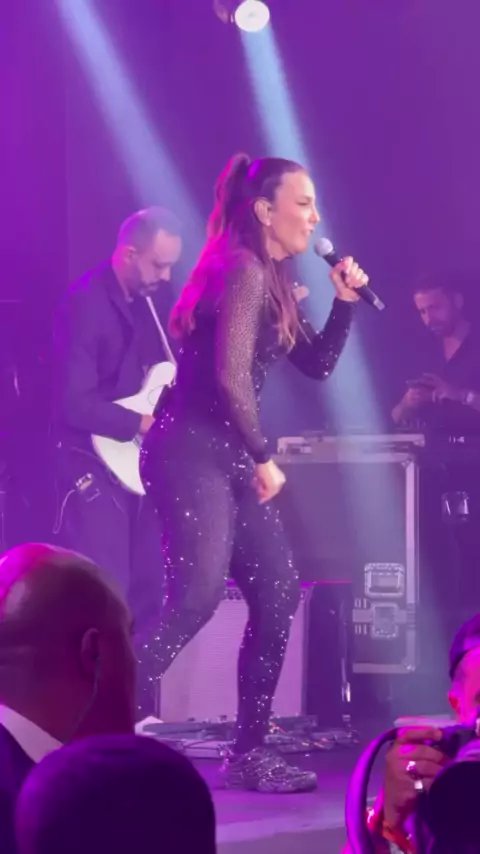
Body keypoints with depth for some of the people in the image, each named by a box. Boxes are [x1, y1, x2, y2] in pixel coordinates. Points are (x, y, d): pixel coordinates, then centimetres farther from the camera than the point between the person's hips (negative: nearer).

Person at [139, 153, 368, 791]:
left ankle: (249, 753, 13)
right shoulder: (241, 269, -13)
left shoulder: (272, 281, 17)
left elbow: (317, 365, 22)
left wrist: (344, 300, 8)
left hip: (229, 457, 10)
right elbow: (230, 374, -21)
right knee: (197, 596, -21)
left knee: (278, 594, 7)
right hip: (192, 453, -10)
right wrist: (263, 458, -13)